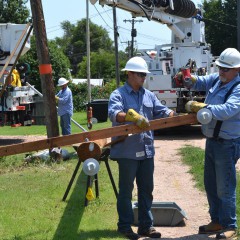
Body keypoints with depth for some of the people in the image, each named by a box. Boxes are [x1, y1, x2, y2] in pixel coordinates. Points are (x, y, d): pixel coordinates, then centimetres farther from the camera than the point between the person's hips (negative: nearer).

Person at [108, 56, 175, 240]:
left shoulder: (149, 95, 14)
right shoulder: (118, 95, -7)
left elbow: (162, 111, 10)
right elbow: (114, 113, -25)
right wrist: (133, 117, -41)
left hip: (147, 150, 6)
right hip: (127, 151, -6)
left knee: (146, 189, 12)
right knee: (126, 190, 4)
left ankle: (146, 225, 21)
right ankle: (125, 225, 14)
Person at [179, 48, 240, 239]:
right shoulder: (217, 79, 5)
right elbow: (201, 82, 17)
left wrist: (202, 107, -31)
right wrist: (190, 79, -6)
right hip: (212, 141, 9)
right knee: (211, 185, 17)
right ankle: (217, 221, 29)